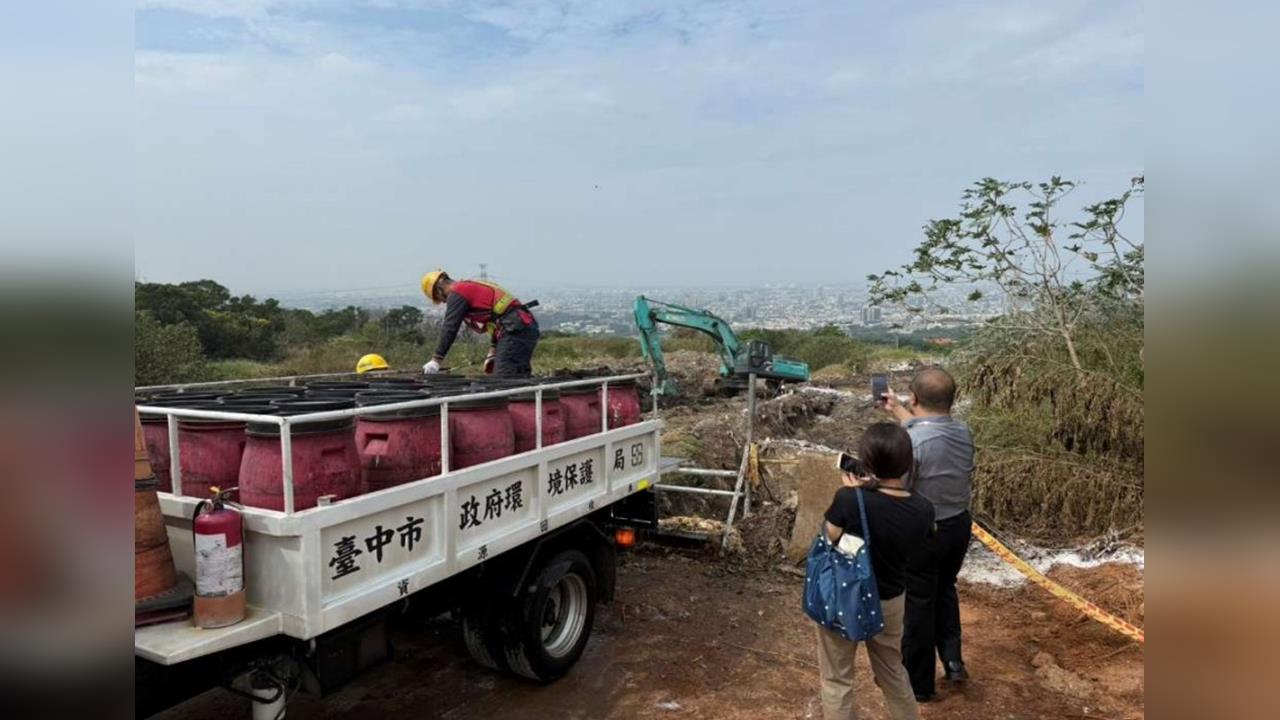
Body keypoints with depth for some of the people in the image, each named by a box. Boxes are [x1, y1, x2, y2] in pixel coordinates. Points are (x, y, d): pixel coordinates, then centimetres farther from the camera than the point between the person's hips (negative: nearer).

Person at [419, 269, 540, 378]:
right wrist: (493, 351, 28)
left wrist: (436, 360, -2)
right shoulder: (472, 287, 29)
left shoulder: (457, 293, 0)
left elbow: (449, 328, -5)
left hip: (515, 331, -10)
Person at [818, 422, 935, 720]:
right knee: (892, 671, 29)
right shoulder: (923, 510, -15)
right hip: (890, 602, 4)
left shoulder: (849, 499, -28)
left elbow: (831, 539, -13)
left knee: (837, 680, 15)